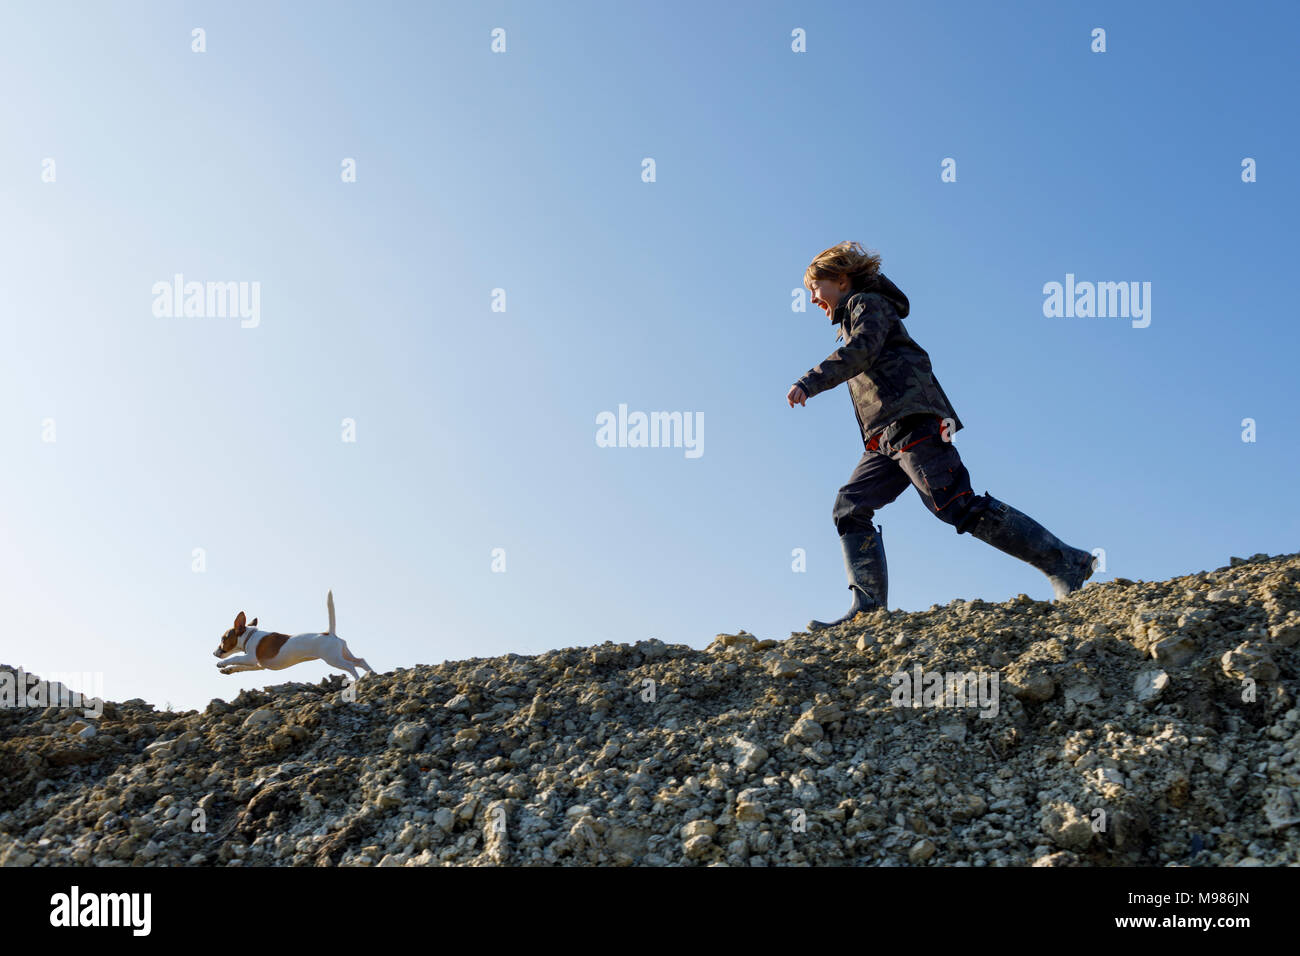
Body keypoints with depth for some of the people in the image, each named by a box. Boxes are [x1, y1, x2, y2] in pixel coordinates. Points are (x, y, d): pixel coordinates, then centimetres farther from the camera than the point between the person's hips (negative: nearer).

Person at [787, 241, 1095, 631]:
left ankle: (1065, 564, -15)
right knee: (849, 507, -1)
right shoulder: (852, 324, 32)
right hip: (887, 437, 10)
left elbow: (860, 352, -16)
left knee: (958, 507, -18)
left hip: (911, 420, -10)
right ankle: (869, 605, -10)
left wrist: (810, 382, -23)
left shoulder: (867, 303, 4)